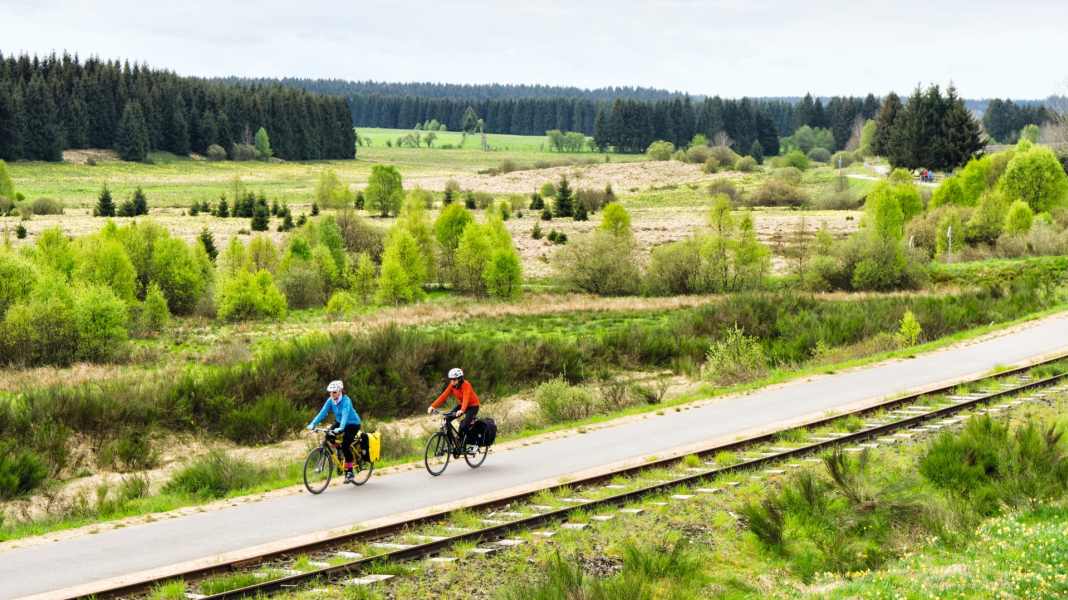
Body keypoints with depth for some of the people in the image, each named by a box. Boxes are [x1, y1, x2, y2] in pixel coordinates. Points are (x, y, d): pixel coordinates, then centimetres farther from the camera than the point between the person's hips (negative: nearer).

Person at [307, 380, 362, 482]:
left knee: (345, 446, -21)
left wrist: (340, 428, -57)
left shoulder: (346, 401, -27)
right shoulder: (330, 400, -10)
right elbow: (322, 413, -18)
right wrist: (313, 423, -32)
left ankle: (349, 471, -9)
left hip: (352, 424, -6)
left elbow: (345, 415, -41)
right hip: (339, 422, 6)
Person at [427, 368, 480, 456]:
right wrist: (432, 406, -28)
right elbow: (443, 396, -16)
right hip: (461, 405, 7)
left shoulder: (466, 385, -27)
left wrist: (461, 410, -59)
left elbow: (466, 398, -41)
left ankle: (461, 447, -9)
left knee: (463, 426, -26)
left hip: (472, 406, -6)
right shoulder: (452, 386, -9)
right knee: (446, 419, -13)